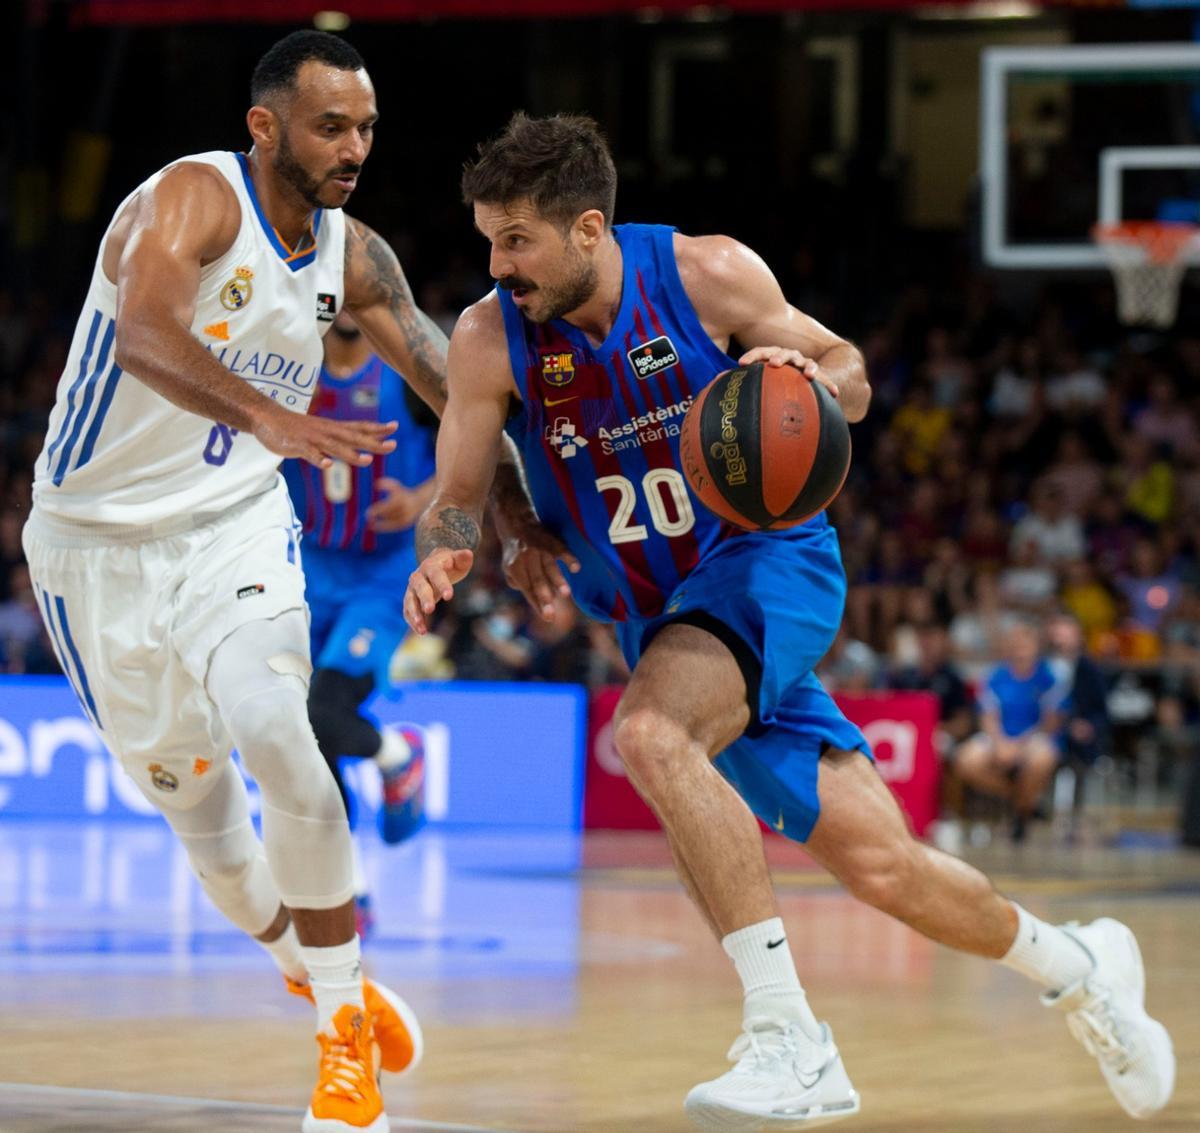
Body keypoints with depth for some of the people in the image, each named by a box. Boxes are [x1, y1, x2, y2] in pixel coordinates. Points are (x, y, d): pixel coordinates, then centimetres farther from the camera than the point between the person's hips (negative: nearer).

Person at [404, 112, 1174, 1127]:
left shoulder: (709, 275, -12)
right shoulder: (489, 341, -9)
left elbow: (851, 381, 2)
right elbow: (457, 497, -3)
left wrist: (810, 375, -22)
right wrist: (442, 555, -26)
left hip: (770, 558, -3)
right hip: (665, 620, 3)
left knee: (650, 732, -33)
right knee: (881, 868, 1)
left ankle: (790, 1039, -30)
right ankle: (1074, 965, 31)